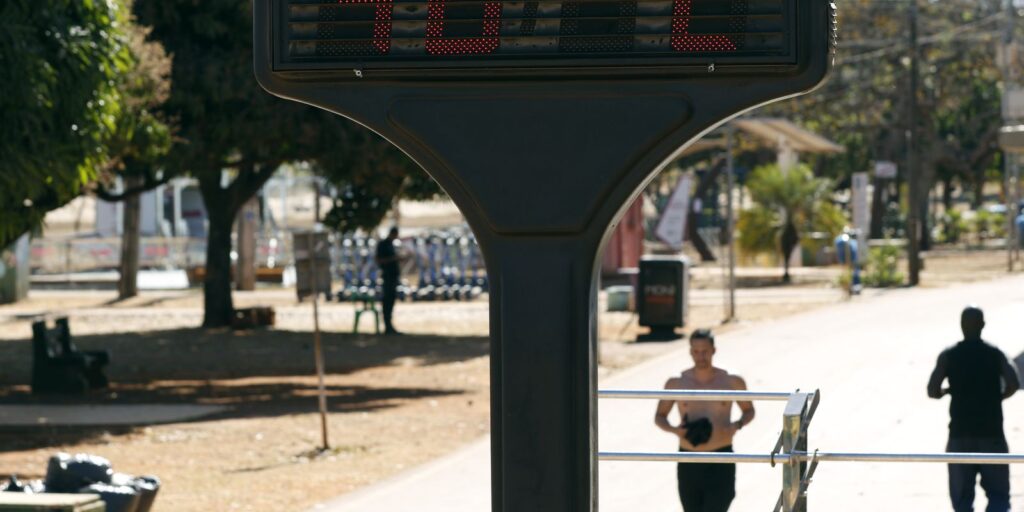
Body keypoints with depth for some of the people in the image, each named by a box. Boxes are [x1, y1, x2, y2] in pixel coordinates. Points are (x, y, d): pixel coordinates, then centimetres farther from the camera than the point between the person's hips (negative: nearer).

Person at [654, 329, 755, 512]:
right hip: (688, 462, 2)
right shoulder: (676, 383, 1)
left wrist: (736, 426, -8)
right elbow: (659, 416, 12)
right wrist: (674, 430, -11)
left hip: (721, 461, -2)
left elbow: (749, 411, 14)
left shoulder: (732, 382, 0)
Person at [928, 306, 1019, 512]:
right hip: (991, 433, -1)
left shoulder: (948, 356, 0)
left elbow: (932, 390, -10)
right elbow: (1013, 384, -15)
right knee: (998, 493, 4)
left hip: (960, 435, 1)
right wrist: (997, 397, 5)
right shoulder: (995, 355, 0)